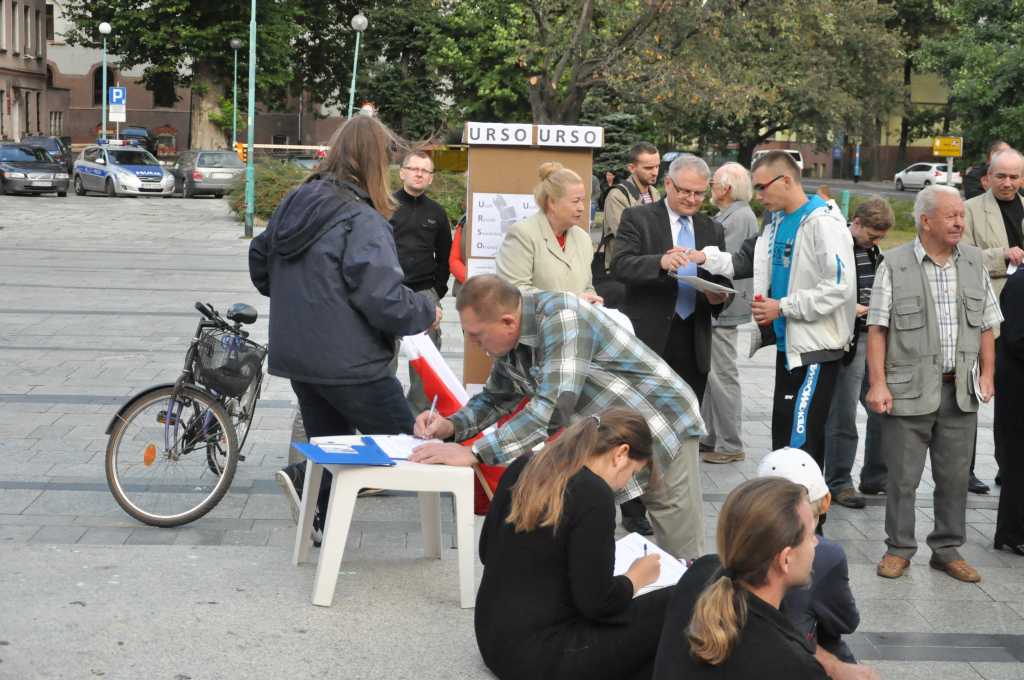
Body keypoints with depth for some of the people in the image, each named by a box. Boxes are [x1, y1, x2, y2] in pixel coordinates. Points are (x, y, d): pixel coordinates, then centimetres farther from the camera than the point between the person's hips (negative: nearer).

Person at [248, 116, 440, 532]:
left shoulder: (294, 204, 7)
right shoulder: (362, 221, -18)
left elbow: (259, 261, 20)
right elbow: (385, 300, -23)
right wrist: (427, 312, -4)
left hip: (295, 355, 8)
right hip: (348, 361, -8)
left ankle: (323, 526, 15)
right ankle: (306, 476, -12)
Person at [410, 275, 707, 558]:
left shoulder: (561, 318, -29)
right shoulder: (509, 340, -3)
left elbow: (554, 407, -36)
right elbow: (496, 397, 12)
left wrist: (473, 453, -37)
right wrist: (451, 425, -7)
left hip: (658, 426, -8)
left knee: (680, 559, -2)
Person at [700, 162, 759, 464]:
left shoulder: (740, 217, -16)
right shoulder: (725, 216, 16)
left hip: (723, 307, -10)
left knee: (722, 376, -5)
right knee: (709, 374, 15)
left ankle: (730, 446, 2)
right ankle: (711, 437, 23)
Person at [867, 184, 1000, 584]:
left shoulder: (974, 262, 8)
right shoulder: (895, 264, -4)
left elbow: (986, 325, 13)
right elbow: (877, 328, -4)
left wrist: (987, 375, 5)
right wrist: (878, 383, -10)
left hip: (961, 391, 4)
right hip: (910, 389, -3)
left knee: (955, 475, 9)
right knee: (903, 476, 3)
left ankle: (947, 550, 22)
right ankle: (898, 549, 17)